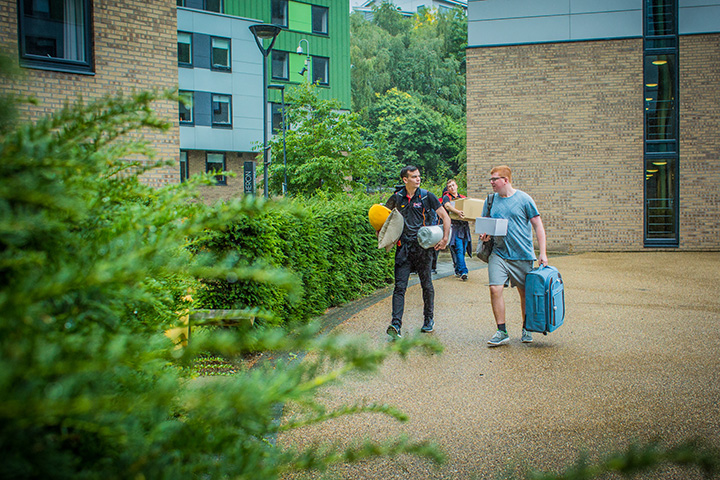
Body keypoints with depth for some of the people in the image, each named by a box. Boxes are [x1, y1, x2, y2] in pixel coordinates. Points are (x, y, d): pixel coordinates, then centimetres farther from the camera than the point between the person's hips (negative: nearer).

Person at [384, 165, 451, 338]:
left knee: (426, 285, 8)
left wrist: (445, 238, -7)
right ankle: (396, 324, -11)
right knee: (399, 286, -7)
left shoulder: (427, 196, 1)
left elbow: (445, 216, 4)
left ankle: (429, 320, 25)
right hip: (403, 247, 1)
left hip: (423, 246, -1)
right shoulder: (397, 198, 7)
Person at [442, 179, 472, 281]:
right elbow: (447, 205, -17)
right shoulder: (447, 197, 4)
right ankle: (463, 271, -17)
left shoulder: (463, 198, 21)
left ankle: (458, 271, 19)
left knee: (463, 250, 6)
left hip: (464, 226, 5)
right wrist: (457, 212, -36)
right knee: (459, 249, -14)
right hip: (454, 225, -5)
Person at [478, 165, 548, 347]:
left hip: (522, 255, -2)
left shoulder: (523, 199, -4)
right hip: (498, 253, 2)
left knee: (525, 293, 7)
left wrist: (542, 253, -7)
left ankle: (526, 329, 26)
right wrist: (484, 235, -7)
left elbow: (538, 226, -1)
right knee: (495, 289, -12)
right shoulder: (490, 201, 7)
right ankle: (502, 332, -4)